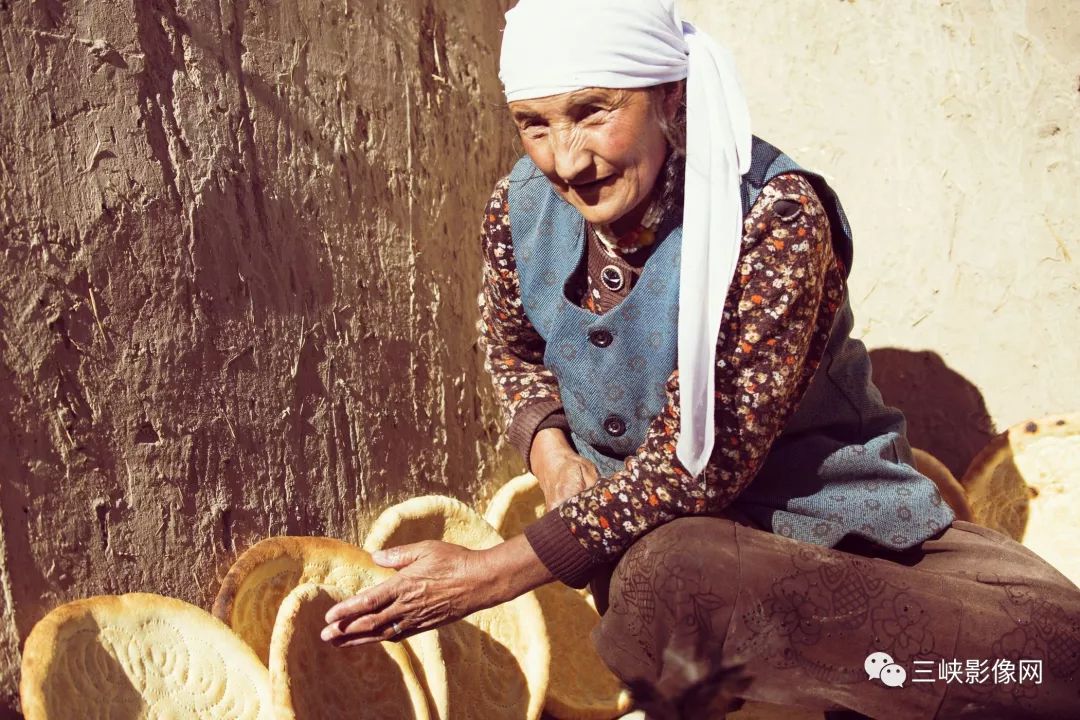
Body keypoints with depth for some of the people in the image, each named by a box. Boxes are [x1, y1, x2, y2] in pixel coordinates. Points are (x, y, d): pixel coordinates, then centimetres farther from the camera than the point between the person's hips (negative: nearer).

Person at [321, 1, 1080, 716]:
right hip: (647, 527, 3)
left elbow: (698, 462, -24)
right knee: (660, 581, -38)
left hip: (832, 519, -2)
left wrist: (490, 575, -24)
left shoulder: (776, 215, -21)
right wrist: (550, 450, -5)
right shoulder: (522, 209, -5)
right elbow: (512, 346, 18)